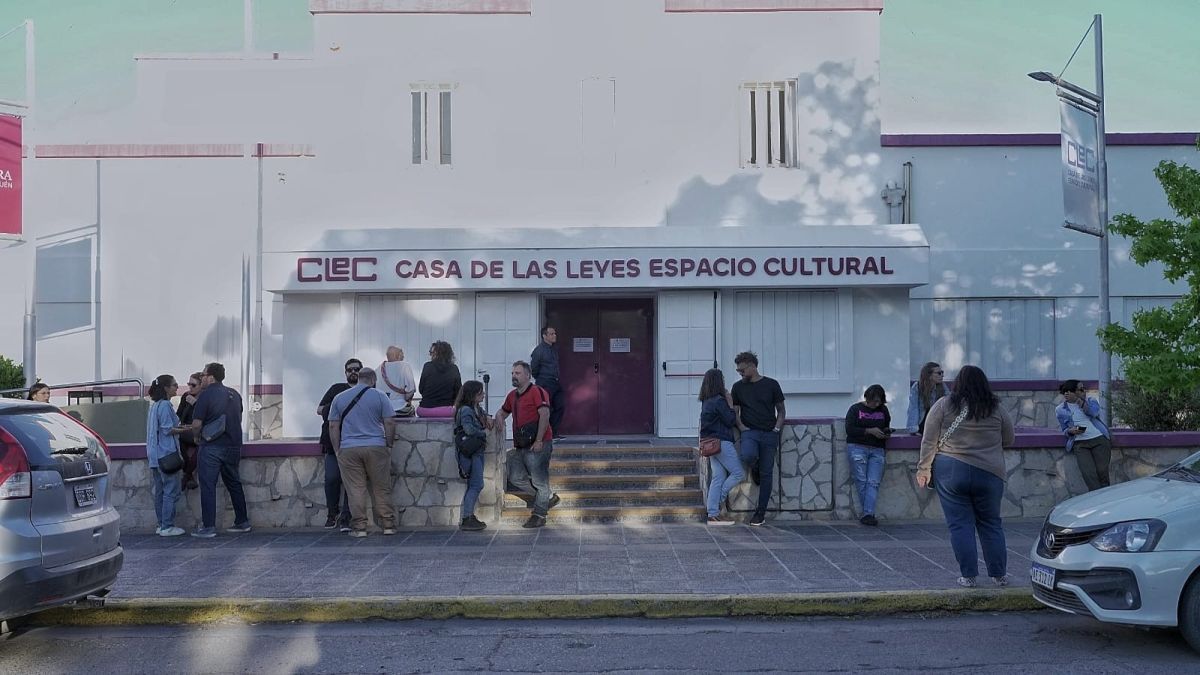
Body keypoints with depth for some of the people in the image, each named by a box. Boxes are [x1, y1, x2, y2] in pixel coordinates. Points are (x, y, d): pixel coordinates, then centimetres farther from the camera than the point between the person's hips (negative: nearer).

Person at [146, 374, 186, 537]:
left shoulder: (154, 405, 17)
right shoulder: (165, 405, -13)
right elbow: (168, 429, -18)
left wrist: (178, 427, 16)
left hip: (156, 456, 10)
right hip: (167, 454, -10)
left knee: (160, 491, 12)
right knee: (172, 491, -5)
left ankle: (161, 525, 16)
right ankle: (167, 527, -5)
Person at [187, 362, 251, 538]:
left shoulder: (206, 395, -11)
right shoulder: (234, 395, 10)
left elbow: (196, 424, -14)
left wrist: (198, 437, 5)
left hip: (212, 447, -7)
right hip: (233, 446, 7)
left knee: (208, 486, -1)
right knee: (234, 483, 16)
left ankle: (208, 527, -2)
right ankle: (242, 522, 20)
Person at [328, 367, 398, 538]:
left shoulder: (339, 398, 9)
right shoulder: (379, 396, 2)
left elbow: (333, 426, 8)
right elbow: (390, 423, -2)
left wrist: (337, 450, 10)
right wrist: (389, 445, 6)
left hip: (348, 449, 1)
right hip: (376, 448, -1)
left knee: (356, 490, 2)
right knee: (382, 489, 6)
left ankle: (359, 527, 2)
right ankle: (388, 525, 9)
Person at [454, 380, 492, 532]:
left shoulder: (477, 409, 14)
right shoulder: (465, 410, -15)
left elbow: (482, 414, 38)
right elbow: (469, 429, -28)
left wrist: (486, 417, 15)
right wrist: (484, 433, -11)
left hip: (477, 452, 10)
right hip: (470, 452, -10)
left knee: (474, 485, 12)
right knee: (476, 485, -11)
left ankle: (469, 517, 19)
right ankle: (466, 520, -9)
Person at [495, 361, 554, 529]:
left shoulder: (537, 392, -9)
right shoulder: (512, 395, 17)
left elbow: (545, 415, -17)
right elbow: (503, 411, 32)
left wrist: (539, 441, -21)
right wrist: (499, 417, 6)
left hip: (537, 445, -9)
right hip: (520, 446, 9)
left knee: (540, 481, -2)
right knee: (516, 478, 8)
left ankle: (539, 515, 6)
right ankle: (548, 496, 22)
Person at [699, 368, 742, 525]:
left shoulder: (706, 402, 13)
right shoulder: (719, 401, -15)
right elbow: (731, 421, -11)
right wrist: (730, 404, -1)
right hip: (721, 442, -9)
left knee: (718, 477, 8)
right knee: (738, 473, 0)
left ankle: (713, 514, 5)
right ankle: (717, 502, 2)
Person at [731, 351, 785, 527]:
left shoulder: (771, 385, 4)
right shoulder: (738, 387, 9)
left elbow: (781, 410, 11)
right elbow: (735, 412, 13)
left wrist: (777, 428, -3)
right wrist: (742, 427, -4)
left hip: (769, 434, 0)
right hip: (750, 432, 0)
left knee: (766, 474, 0)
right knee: (747, 455, -32)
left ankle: (760, 512, 8)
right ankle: (755, 468, 5)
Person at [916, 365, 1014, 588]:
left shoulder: (943, 405, -3)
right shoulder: (997, 409, 3)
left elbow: (929, 441, -3)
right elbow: (1008, 440, 13)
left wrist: (924, 468, 6)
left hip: (951, 471, -2)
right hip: (989, 473, 2)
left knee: (960, 524, 3)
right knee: (991, 523, 13)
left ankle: (968, 576, 3)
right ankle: (999, 575, 18)